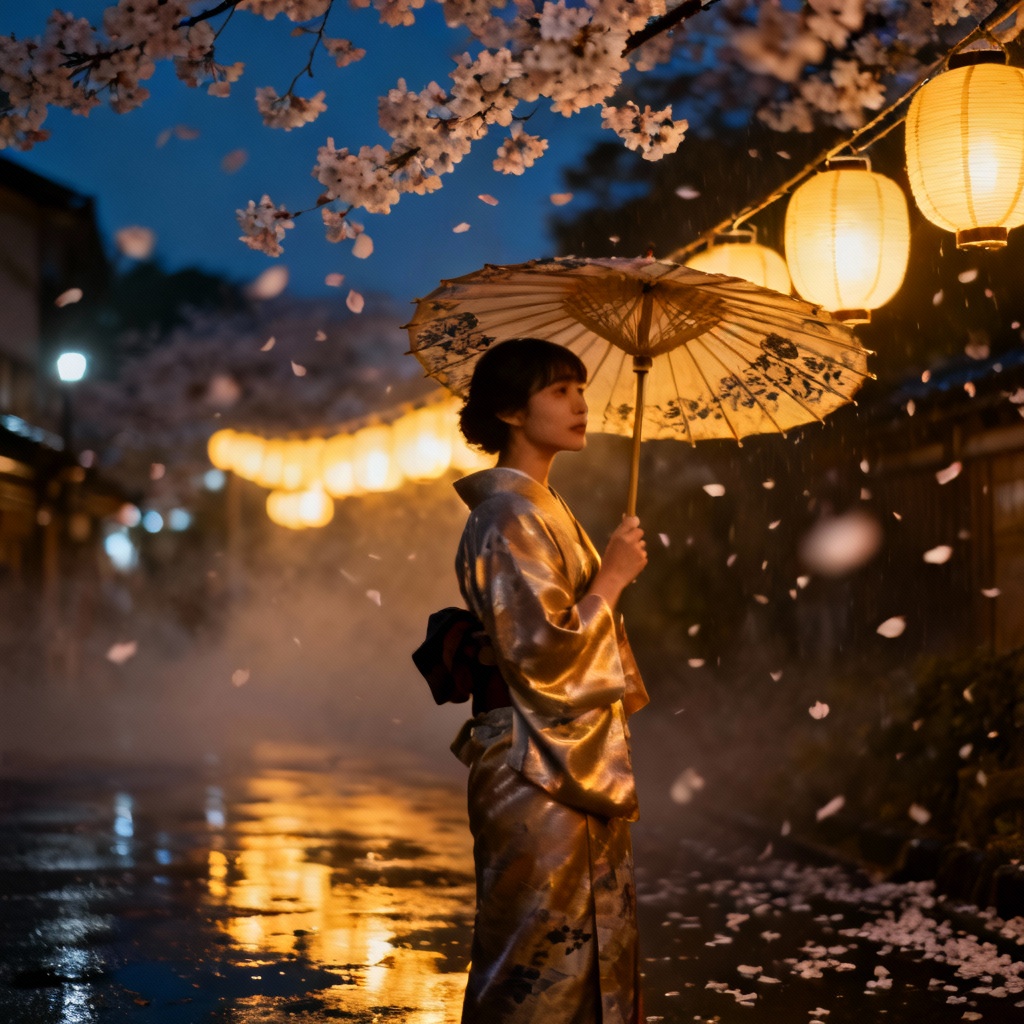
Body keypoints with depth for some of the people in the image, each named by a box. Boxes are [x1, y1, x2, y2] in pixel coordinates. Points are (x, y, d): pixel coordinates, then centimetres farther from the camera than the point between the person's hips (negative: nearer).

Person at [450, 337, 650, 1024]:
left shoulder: (543, 509, 16)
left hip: (577, 768, 10)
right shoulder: (509, 517, -15)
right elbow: (544, 650, -23)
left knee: (600, 958, 13)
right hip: (540, 776, -10)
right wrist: (612, 577, -15)